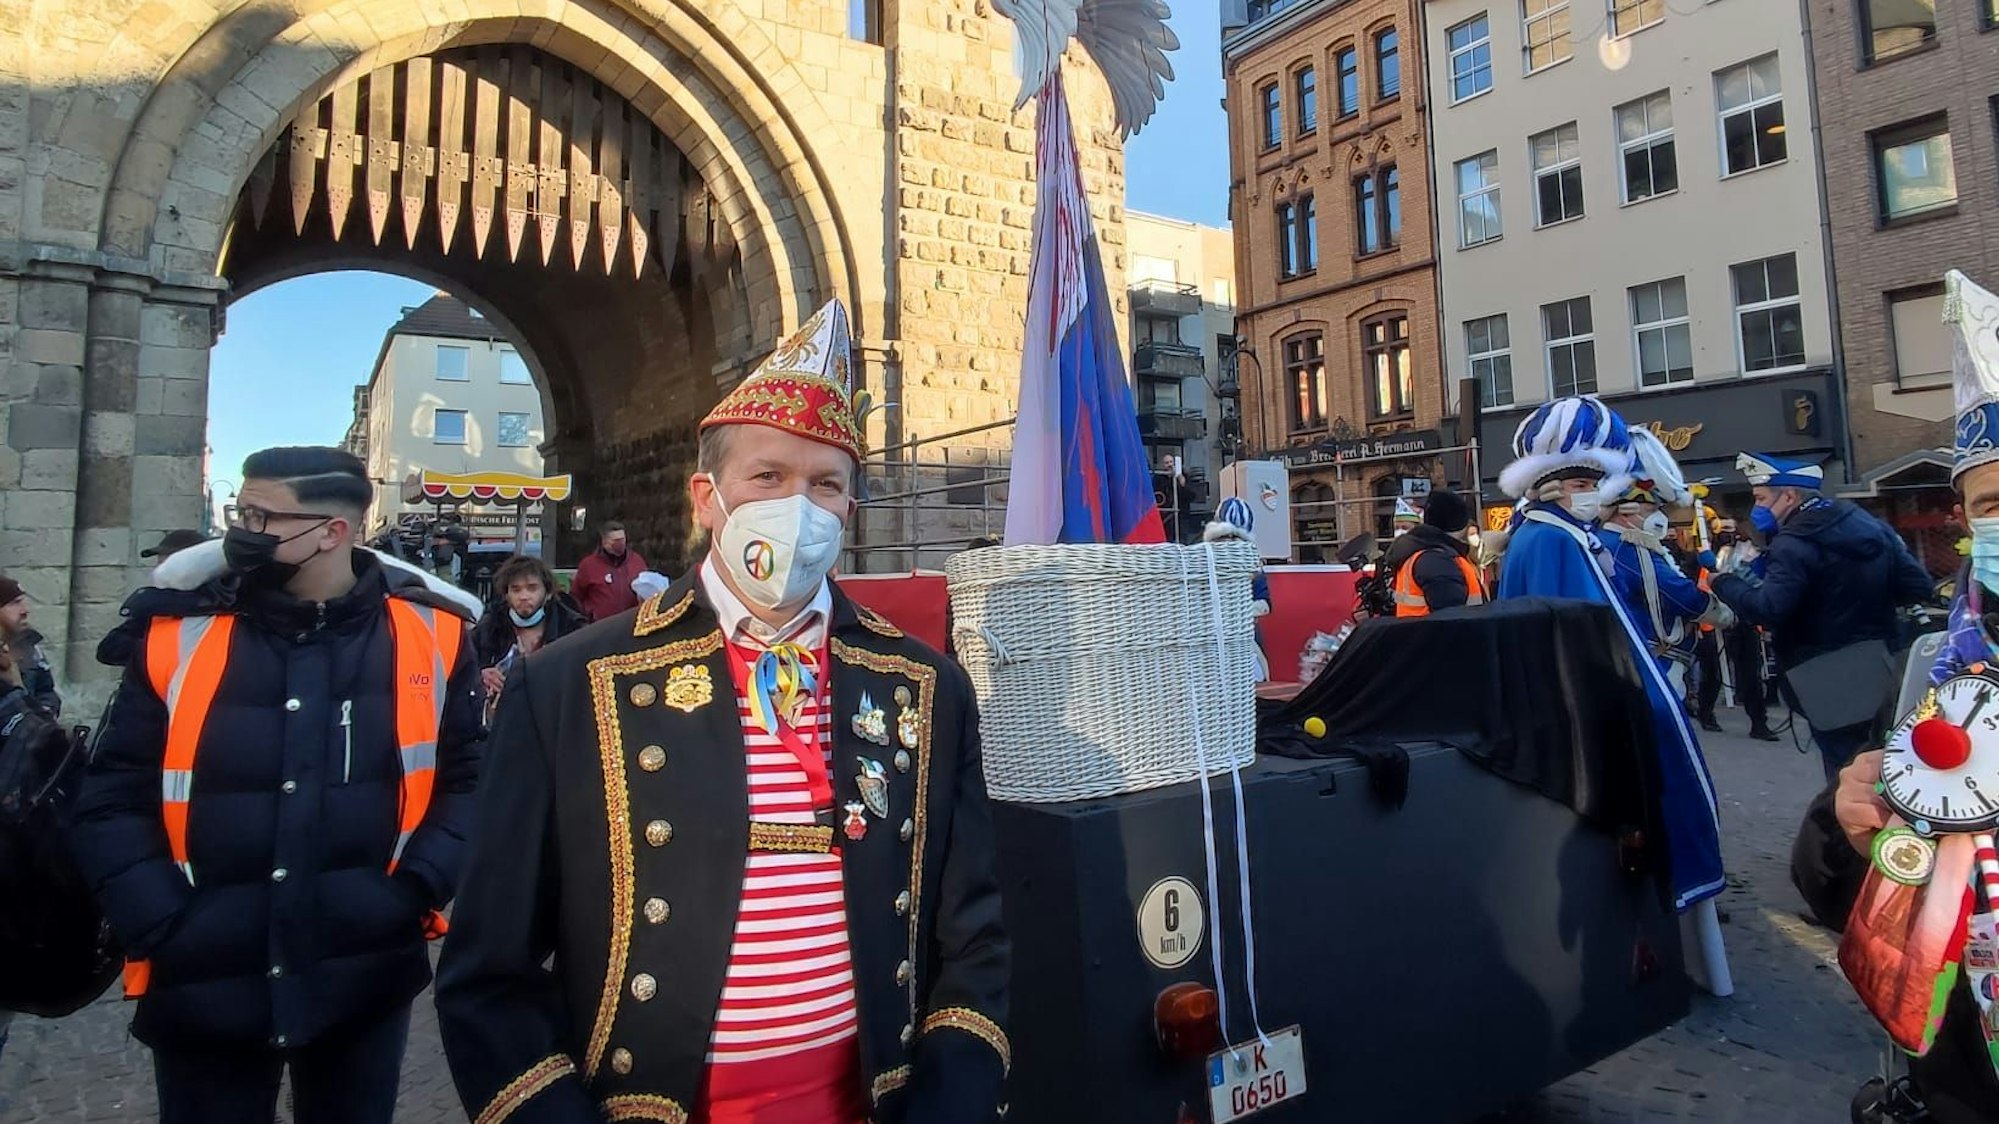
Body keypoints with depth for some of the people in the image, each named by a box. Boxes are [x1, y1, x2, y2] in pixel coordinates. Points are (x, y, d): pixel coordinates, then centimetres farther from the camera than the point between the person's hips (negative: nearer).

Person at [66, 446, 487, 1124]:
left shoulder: (431, 633, -5)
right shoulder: (178, 634, -3)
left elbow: (471, 780, 1)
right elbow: (112, 801, 1)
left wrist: (414, 892, -11)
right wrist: (164, 927, -9)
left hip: (365, 982, 0)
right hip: (202, 988, 1)